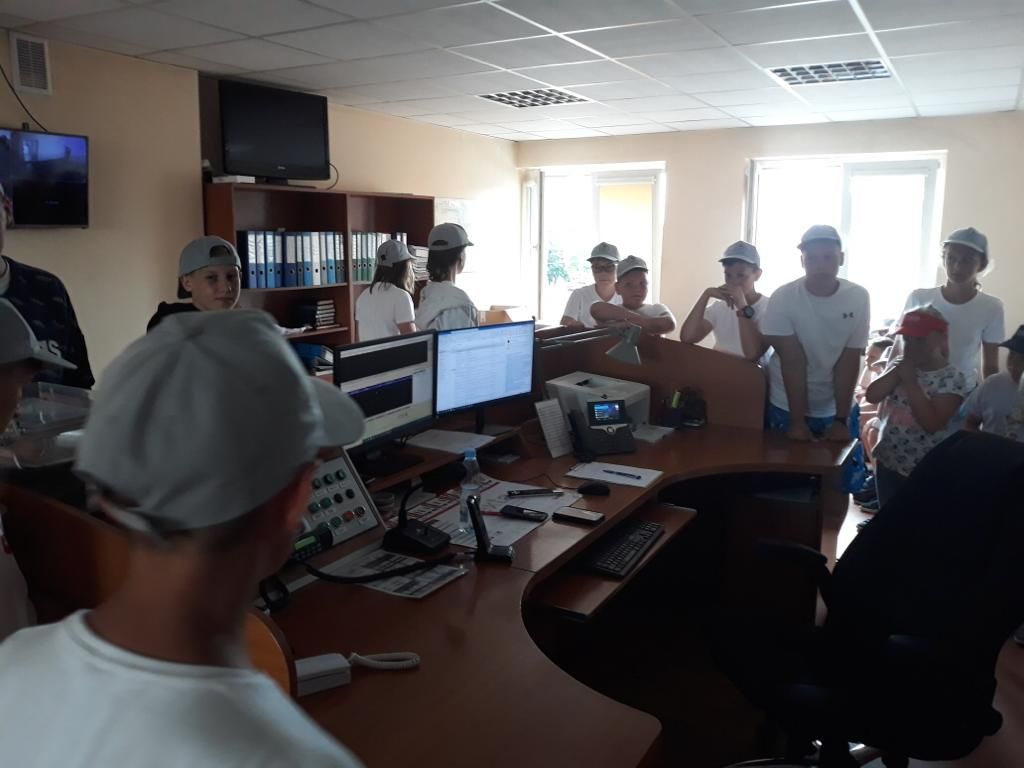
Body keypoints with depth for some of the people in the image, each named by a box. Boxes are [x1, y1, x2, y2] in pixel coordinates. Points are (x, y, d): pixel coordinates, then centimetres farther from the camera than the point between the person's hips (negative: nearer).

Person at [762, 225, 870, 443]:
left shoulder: (858, 298, -9)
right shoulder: (783, 298, -14)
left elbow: (849, 363, -10)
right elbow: (793, 362, -17)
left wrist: (841, 420, -14)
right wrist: (797, 421, -20)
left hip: (837, 409, 1)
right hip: (786, 408, -1)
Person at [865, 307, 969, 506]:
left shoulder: (952, 378, -14)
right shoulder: (899, 365, 3)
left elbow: (931, 423, -24)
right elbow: (872, 396, -10)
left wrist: (910, 380, -22)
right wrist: (899, 369, -16)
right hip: (887, 462, 5)